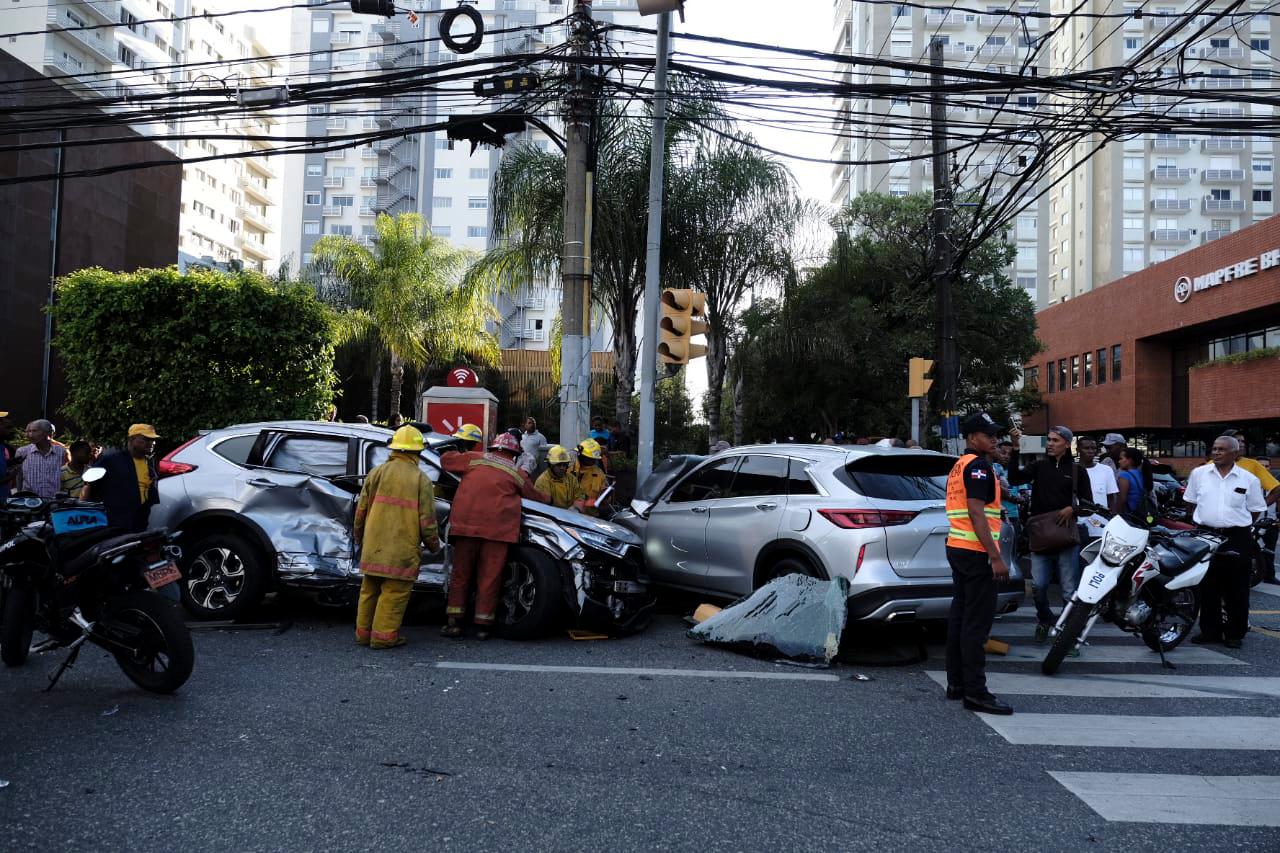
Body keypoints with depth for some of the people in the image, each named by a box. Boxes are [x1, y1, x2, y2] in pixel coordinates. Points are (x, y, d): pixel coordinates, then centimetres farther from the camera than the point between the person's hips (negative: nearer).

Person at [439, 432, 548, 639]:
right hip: (498, 528, -1)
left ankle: (454, 622, 10)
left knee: (461, 574, 11)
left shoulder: (475, 459, 13)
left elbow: (446, 459, 24)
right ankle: (483, 625, 8)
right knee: (489, 577, 5)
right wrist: (547, 497, 49)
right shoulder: (518, 474, 14)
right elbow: (536, 496, 27)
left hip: (466, 524, 1)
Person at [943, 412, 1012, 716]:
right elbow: (976, 513, -20)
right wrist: (996, 557, -22)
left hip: (957, 548, 10)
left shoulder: (958, 467, 19)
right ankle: (975, 691, -9)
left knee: (960, 616, 12)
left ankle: (956, 683, 17)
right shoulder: (978, 465, -12)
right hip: (977, 551, -10)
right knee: (977, 621, -9)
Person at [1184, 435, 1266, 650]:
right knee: (1207, 587, 8)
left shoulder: (1249, 479, 0)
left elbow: (1255, 510, 7)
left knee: (1236, 590, 4)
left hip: (1237, 539, -1)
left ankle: (1235, 633, 15)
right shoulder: (1199, 473, 4)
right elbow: (1191, 501, 15)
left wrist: (1237, 526, 3)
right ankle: (1209, 630, 18)